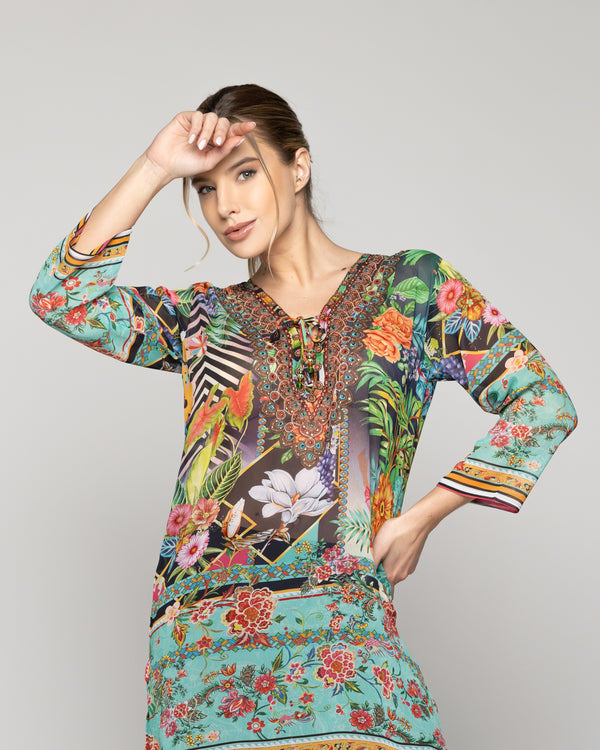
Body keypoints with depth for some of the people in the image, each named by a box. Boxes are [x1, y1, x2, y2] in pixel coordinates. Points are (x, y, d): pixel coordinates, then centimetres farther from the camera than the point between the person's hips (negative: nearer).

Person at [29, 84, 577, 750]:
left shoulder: (411, 285, 12)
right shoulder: (205, 316, 18)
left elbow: (541, 402, 9)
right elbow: (62, 296, 5)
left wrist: (420, 518, 3)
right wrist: (155, 168, 4)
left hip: (342, 620, -2)